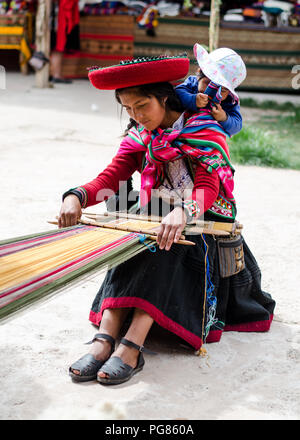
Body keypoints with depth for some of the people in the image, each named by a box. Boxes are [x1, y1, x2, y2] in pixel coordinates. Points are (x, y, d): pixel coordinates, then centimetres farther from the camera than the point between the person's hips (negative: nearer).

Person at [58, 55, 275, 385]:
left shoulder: (204, 131, -10)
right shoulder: (138, 136, 6)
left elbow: (208, 188, -24)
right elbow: (110, 178, -6)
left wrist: (183, 212, -47)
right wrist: (77, 196, -29)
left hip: (202, 222, -4)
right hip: (156, 219, 5)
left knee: (165, 247, -35)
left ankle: (131, 348, -43)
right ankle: (105, 339, -37)